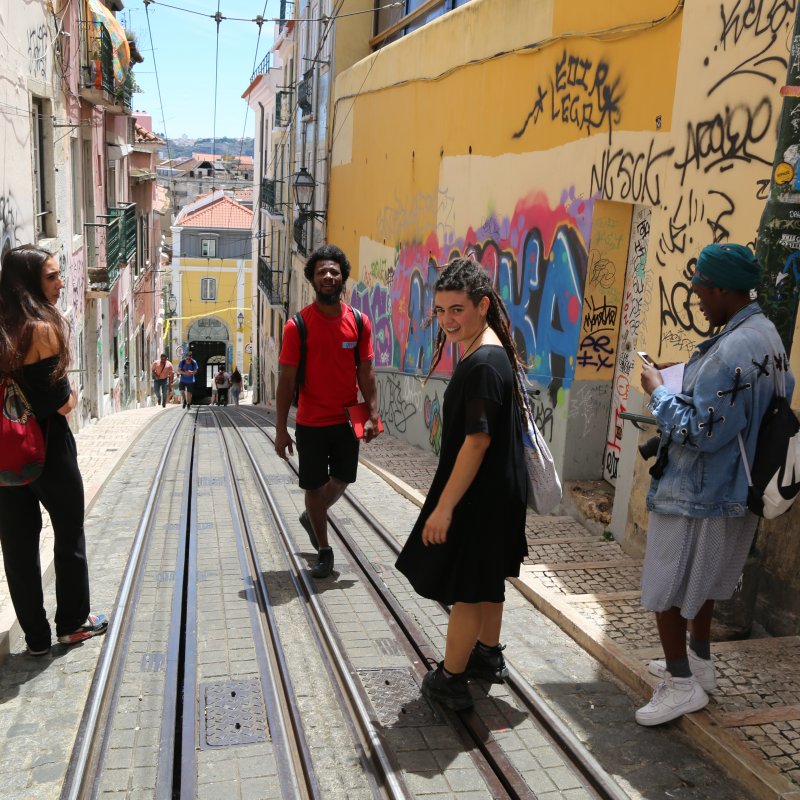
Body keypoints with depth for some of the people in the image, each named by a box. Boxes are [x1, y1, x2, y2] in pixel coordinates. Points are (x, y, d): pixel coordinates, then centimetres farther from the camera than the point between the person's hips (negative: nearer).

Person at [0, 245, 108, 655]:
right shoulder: (43, 329, -18)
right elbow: (62, 403, -16)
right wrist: (72, 396, 2)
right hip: (47, 446, -6)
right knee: (69, 536, 13)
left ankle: (36, 635, 22)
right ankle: (72, 622, 25)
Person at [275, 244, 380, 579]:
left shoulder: (359, 322, -1)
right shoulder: (298, 325, -9)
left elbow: (366, 374, 2)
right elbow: (286, 380, -7)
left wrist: (372, 415, -8)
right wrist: (280, 429, -9)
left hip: (347, 420, 3)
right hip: (311, 422, -3)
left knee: (342, 479, 16)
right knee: (314, 486, 7)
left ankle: (311, 517, 46)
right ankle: (324, 550, 26)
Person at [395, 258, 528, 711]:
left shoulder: (483, 363, -24)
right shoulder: (494, 352, 7)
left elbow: (477, 440, -26)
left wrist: (445, 506, -23)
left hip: (480, 495, -10)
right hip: (497, 489, 10)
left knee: (466, 588, 3)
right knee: (486, 580, 23)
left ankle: (450, 681, 17)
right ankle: (488, 656, 40)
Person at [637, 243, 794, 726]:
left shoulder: (732, 350, -27)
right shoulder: (770, 337, 6)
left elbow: (700, 432, -27)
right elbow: (779, 403, 19)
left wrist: (659, 393, -13)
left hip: (696, 493, -10)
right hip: (735, 489, 10)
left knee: (665, 589, 4)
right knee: (703, 579, 24)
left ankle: (682, 684, 15)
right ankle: (699, 663, 39)